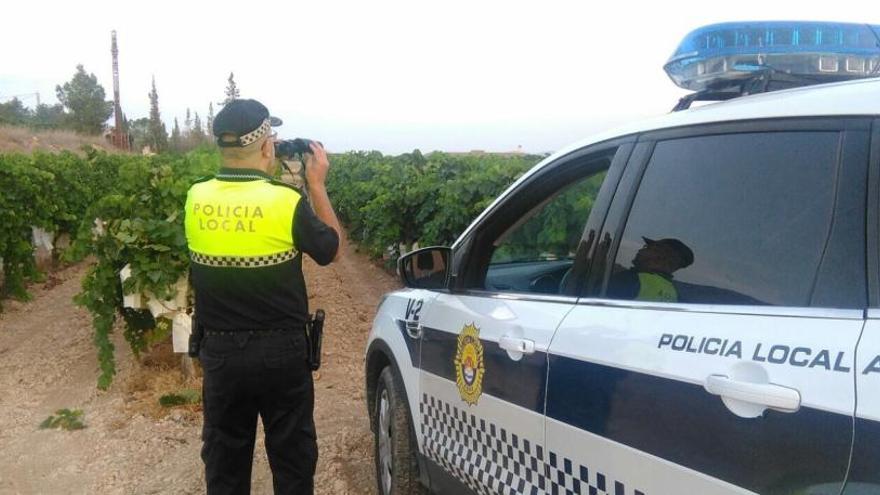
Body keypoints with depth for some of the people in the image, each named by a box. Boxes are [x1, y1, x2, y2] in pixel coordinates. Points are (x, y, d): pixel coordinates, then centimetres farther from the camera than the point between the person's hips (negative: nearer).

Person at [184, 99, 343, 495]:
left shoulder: (196, 199, -6)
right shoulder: (287, 202, -18)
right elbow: (332, 250, -1)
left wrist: (268, 176, 15)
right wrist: (317, 184, 5)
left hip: (220, 352, 4)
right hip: (281, 353, -3)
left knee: (224, 459, 17)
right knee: (292, 456, 13)